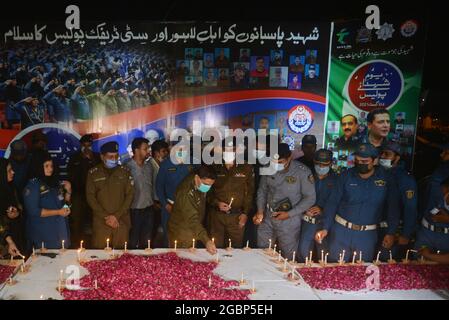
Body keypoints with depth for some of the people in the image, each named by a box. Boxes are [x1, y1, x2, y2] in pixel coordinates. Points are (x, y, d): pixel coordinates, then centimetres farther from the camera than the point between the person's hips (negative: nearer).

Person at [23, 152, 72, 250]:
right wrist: (58, 212, -15)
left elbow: (64, 204, 16)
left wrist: (68, 191, -1)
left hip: (61, 230, 6)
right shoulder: (33, 185, -8)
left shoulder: (55, 182, 8)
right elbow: (33, 211, -15)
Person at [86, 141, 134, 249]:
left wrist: (116, 216, -7)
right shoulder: (93, 173, 4)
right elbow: (90, 197, 1)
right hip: (101, 222, 0)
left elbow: (130, 195, 2)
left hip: (121, 221, 1)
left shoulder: (125, 171, 6)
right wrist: (106, 217, -7)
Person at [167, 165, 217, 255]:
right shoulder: (186, 193, -33)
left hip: (195, 230, 7)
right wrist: (206, 240, -50)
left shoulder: (201, 185, -8)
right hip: (181, 233, -7)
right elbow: (192, 220, -40)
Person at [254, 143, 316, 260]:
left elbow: (310, 198, -9)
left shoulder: (302, 171, -15)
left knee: (288, 257, 9)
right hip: (267, 219, 4)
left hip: (289, 221, -3)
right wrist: (260, 211, -2)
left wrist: (289, 214, -15)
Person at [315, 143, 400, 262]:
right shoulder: (346, 176, -4)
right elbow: (332, 202, -4)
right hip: (341, 230, 0)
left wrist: (391, 233, 1)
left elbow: (393, 207, 4)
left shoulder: (386, 179, -3)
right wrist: (325, 228, -10)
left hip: (367, 234, 0)